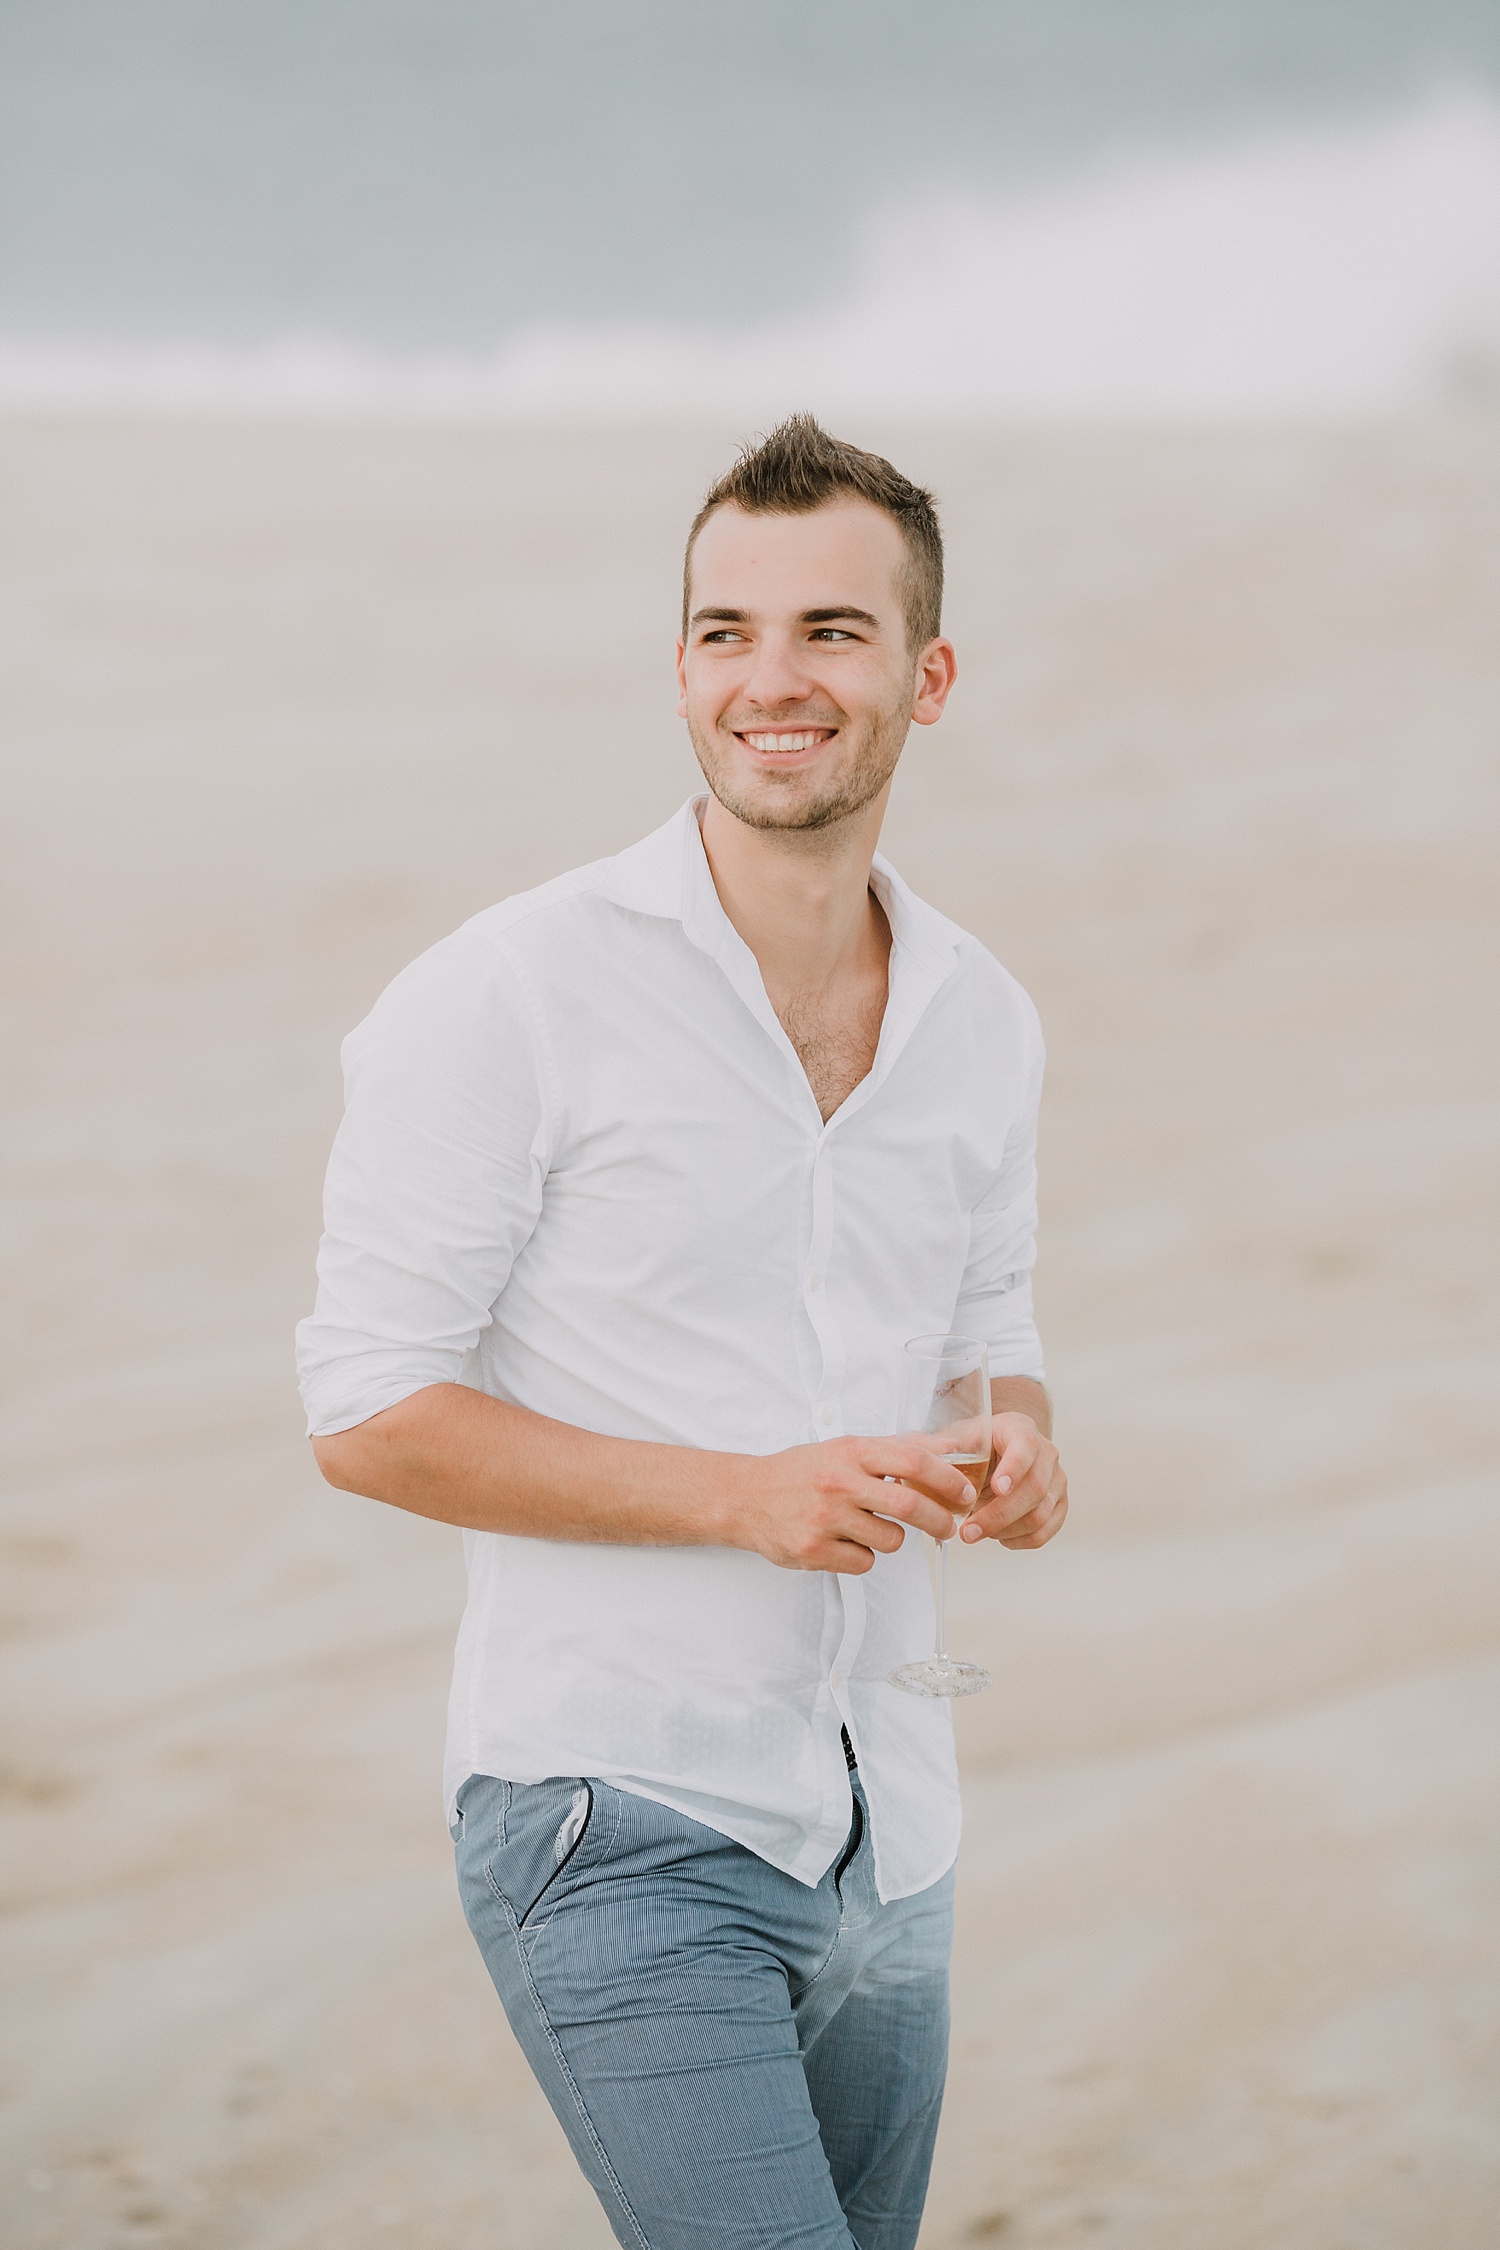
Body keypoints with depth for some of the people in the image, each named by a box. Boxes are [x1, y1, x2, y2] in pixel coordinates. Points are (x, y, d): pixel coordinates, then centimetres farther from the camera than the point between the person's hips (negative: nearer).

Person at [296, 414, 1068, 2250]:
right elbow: (367, 1412, -11)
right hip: (620, 1827, -6)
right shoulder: (517, 997, -12)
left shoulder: (982, 1021, 7)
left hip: (883, 1832, 7)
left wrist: (1019, 1444, -4)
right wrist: (744, 1495, -20)